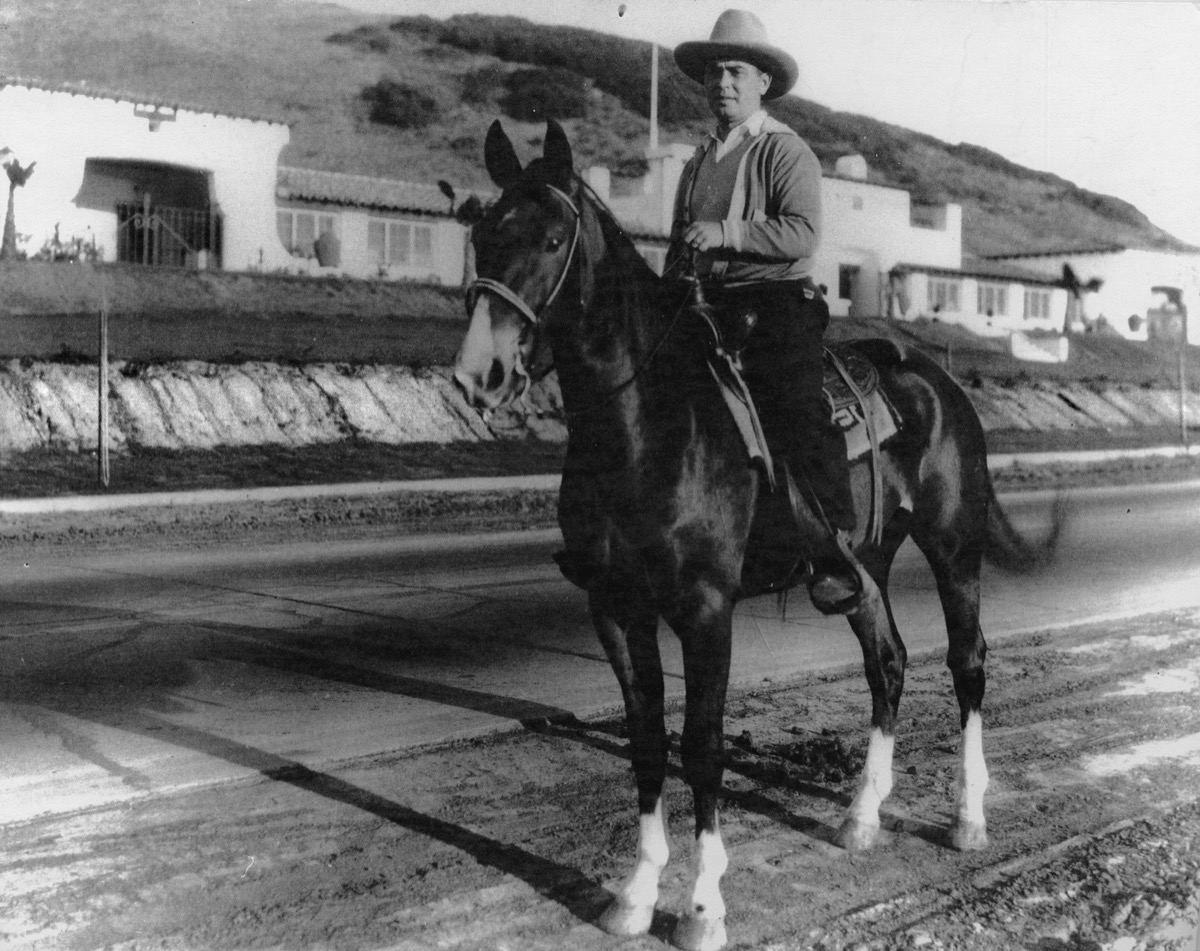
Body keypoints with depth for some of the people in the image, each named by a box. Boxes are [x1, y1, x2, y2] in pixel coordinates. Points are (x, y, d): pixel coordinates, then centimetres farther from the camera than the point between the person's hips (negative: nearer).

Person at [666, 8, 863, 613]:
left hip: (778, 298, -7)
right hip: (711, 306, 7)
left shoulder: (786, 151, -1)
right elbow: (679, 249, 26)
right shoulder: (698, 163, 21)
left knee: (799, 415, -18)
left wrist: (726, 233, -20)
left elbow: (803, 234, -14)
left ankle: (837, 555, -15)